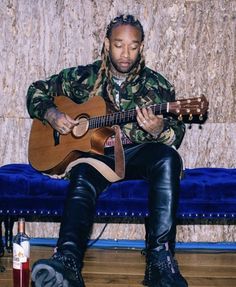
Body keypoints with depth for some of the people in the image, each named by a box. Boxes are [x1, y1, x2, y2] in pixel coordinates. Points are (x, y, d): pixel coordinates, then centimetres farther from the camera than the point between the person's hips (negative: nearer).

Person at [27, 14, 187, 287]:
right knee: (83, 177, -35)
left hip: (137, 156, 0)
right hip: (92, 153, 0)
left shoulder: (157, 85, 8)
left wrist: (158, 130, -19)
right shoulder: (83, 77, 10)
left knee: (167, 159, -34)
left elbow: (176, 134, 6)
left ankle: (160, 259, -40)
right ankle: (67, 261, -57)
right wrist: (51, 114, -3)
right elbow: (37, 90, 18)